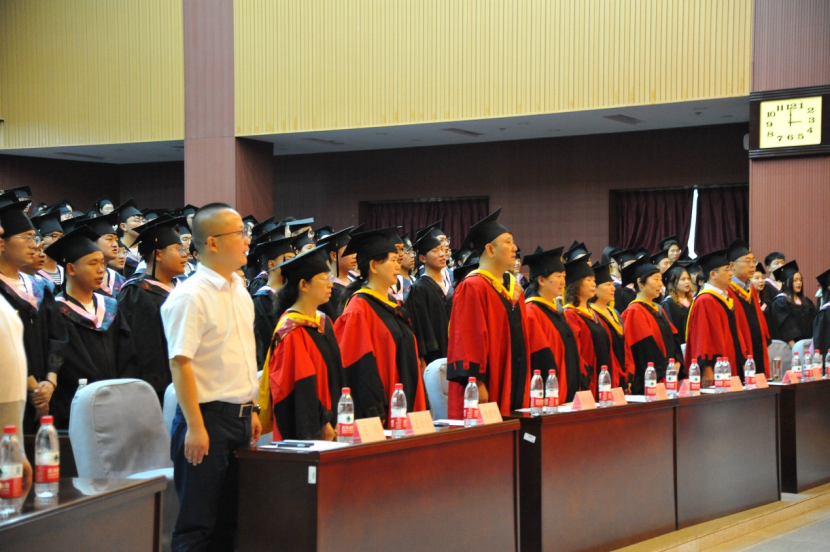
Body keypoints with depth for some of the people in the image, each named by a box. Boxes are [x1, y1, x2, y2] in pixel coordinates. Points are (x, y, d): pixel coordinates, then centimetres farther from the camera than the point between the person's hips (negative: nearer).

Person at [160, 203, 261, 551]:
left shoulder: (240, 292, 12)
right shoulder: (190, 296, -14)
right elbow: (180, 363, -18)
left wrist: (251, 411, 15)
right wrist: (195, 427, -21)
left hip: (239, 417, 8)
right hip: (208, 418, -8)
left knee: (229, 520, 13)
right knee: (197, 524, -2)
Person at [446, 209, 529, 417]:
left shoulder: (512, 287, 16)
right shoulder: (472, 288, -12)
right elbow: (469, 338, -17)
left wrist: (525, 384, 18)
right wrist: (477, 383, -21)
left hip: (513, 388, 8)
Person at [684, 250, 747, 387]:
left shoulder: (726, 298, 16)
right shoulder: (705, 301, -13)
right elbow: (702, 337, -18)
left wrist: (742, 360, 17)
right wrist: (707, 369, -22)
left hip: (732, 367, 9)